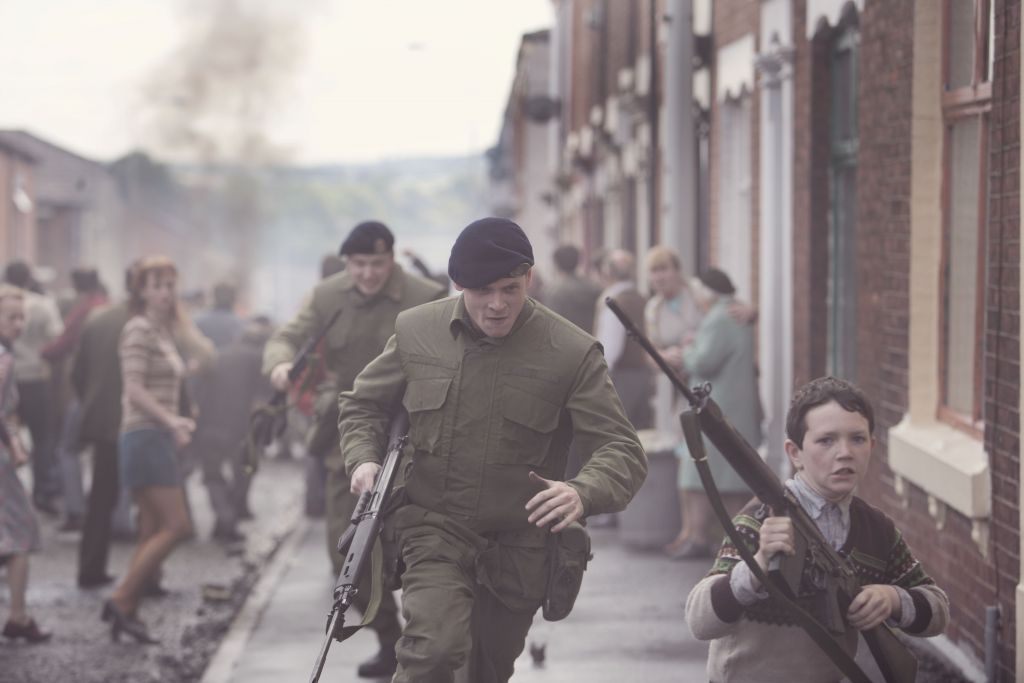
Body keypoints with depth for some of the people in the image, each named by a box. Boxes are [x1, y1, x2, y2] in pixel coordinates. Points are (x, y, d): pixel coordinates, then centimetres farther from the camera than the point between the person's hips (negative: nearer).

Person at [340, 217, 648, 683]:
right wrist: (363, 459, -9)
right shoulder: (416, 331, -3)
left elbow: (622, 451, -14)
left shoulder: (573, 352, -11)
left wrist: (583, 494, -36)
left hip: (519, 544, 1)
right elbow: (362, 405, 13)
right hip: (434, 528, -1)